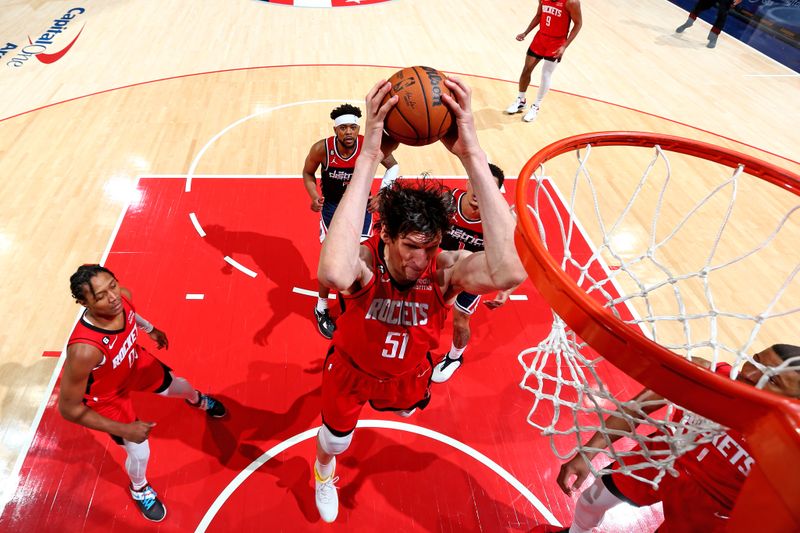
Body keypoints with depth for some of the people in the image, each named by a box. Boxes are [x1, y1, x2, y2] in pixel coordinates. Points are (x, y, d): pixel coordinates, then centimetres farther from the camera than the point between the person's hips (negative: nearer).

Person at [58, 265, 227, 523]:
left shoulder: (123, 297, -30)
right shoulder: (84, 350, -47)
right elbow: (68, 408, -33)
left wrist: (150, 329, 17)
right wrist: (123, 430, -30)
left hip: (135, 362, 5)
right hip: (108, 395, -5)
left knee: (179, 386, 27)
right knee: (140, 454, 8)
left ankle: (198, 401, 68)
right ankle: (139, 489, 47)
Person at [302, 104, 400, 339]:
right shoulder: (322, 149, -25)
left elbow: (394, 166, -7)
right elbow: (308, 173, -5)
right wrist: (314, 197, -22)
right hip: (332, 206, -1)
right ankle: (322, 309, 19)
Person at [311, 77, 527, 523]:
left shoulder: (446, 270, -35)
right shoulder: (366, 263, -40)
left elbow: (510, 272, -60)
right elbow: (333, 273, -69)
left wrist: (471, 155, -65)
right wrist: (370, 155, -69)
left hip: (408, 373, 3)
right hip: (352, 369, -2)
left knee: (408, 409, 36)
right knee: (335, 441, 22)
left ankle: (386, 399, 75)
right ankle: (325, 472, 61)